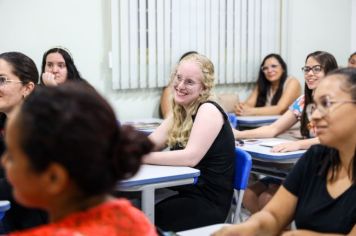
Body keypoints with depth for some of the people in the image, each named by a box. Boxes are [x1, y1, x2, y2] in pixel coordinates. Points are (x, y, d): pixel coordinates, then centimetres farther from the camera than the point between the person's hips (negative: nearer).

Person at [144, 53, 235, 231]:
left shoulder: (208, 110, -15)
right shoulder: (180, 111, 10)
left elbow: (190, 157, -25)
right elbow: (151, 143, 1)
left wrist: (142, 157, -29)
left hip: (209, 203, -7)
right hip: (187, 194, 8)